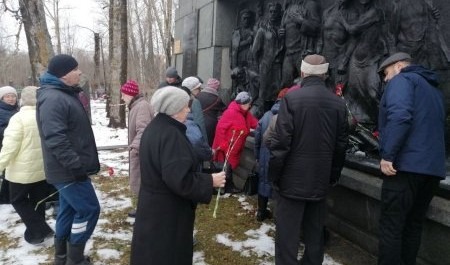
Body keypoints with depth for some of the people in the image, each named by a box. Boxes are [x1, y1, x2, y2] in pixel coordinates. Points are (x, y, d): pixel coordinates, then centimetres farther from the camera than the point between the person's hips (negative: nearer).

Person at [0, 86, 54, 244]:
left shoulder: (19, 118, -17)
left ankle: (38, 232, 4)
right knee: (38, 200, 17)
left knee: (18, 200, 10)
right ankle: (36, 231, 28)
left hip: (23, 170, -6)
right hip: (42, 168, 6)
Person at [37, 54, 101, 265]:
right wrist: (76, 164, -28)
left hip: (69, 169, 10)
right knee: (89, 209, -3)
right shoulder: (53, 99, -19)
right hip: (68, 170, -10)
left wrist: (85, 162, 20)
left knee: (69, 210, 17)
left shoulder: (65, 94, 14)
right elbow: (55, 138, -28)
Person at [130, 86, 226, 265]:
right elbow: (180, 179, -30)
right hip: (167, 212, -10)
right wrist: (210, 181, -18)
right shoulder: (171, 135, -26)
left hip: (154, 205, 10)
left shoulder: (154, 128, 6)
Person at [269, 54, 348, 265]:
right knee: (315, 232, 17)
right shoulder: (338, 103, 2)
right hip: (321, 180, 5)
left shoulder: (291, 98, -12)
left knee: (287, 234, 4)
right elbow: (341, 145, 6)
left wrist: (274, 174, -5)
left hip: (292, 179, -4)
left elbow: (281, 141, -15)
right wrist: (333, 176, 16)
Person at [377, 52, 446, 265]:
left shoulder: (402, 80, 0)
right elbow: (436, 127, 27)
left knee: (391, 226, -4)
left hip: (406, 165, -9)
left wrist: (387, 155, -20)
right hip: (432, 168, 9)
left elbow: (399, 116, -19)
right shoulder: (434, 89, 26)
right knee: (413, 225, 13)